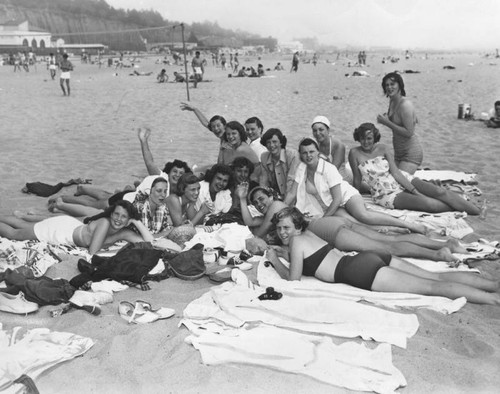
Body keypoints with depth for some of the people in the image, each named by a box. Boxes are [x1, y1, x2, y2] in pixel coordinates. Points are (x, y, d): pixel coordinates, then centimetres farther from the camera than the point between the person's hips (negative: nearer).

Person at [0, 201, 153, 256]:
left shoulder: (125, 233, -20)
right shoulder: (104, 223, -37)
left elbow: (149, 242, -25)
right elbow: (92, 253, -38)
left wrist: (137, 222, -31)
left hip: (71, 225, 5)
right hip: (61, 228, -5)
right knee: (13, 233, 17)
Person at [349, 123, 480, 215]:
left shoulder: (383, 148, 5)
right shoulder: (354, 153, -3)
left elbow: (395, 172, -2)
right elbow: (357, 182, -1)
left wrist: (414, 190, -15)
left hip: (402, 180, 4)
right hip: (386, 193, -4)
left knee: (439, 191, -17)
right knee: (427, 203, -25)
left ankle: (478, 211, -11)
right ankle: (460, 208, -6)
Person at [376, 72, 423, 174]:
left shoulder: (405, 105, -19)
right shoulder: (392, 102, 7)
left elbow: (408, 132, -23)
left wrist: (387, 123, -21)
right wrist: (385, 119, 4)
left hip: (411, 153, -9)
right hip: (398, 152, 9)